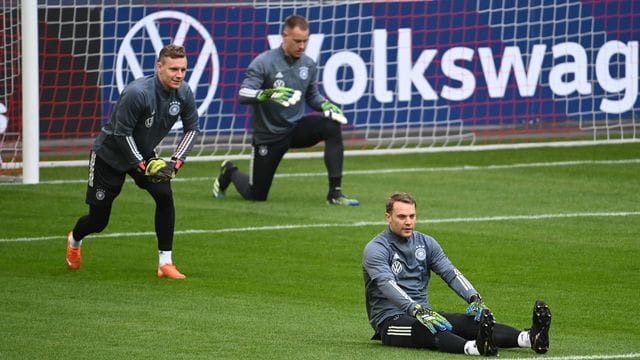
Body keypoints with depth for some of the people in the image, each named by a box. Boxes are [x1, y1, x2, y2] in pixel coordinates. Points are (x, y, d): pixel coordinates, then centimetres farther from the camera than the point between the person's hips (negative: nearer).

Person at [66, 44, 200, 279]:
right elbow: (122, 133, -26)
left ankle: (165, 263, -12)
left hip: (145, 154, 5)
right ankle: (74, 240, 41)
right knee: (98, 221, 4)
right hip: (110, 153, -5)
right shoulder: (137, 93, -33)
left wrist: (176, 162, -11)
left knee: (164, 196, -21)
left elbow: (192, 128, 0)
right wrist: (144, 166, -24)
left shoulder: (184, 94, -14)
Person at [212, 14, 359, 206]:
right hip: (269, 135, -4)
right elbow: (243, 94, -25)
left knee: (332, 126, -26)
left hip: (296, 128, 4)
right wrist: (268, 94, -44)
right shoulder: (263, 62, -16)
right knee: (256, 195, 3)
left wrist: (326, 105, -8)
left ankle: (335, 193, -22)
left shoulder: (308, 65, -1)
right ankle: (229, 172, 40)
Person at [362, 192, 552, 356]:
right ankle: (474, 347, -69)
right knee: (428, 329, -39)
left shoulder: (425, 243, 13)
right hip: (390, 321, -6)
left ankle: (530, 338, -43)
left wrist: (473, 297, -21)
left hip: (422, 313, 6)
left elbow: (450, 273, 0)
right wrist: (418, 311, -41)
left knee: (470, 321, -21)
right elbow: (387, 285, -25)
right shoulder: (375, 249, -8)